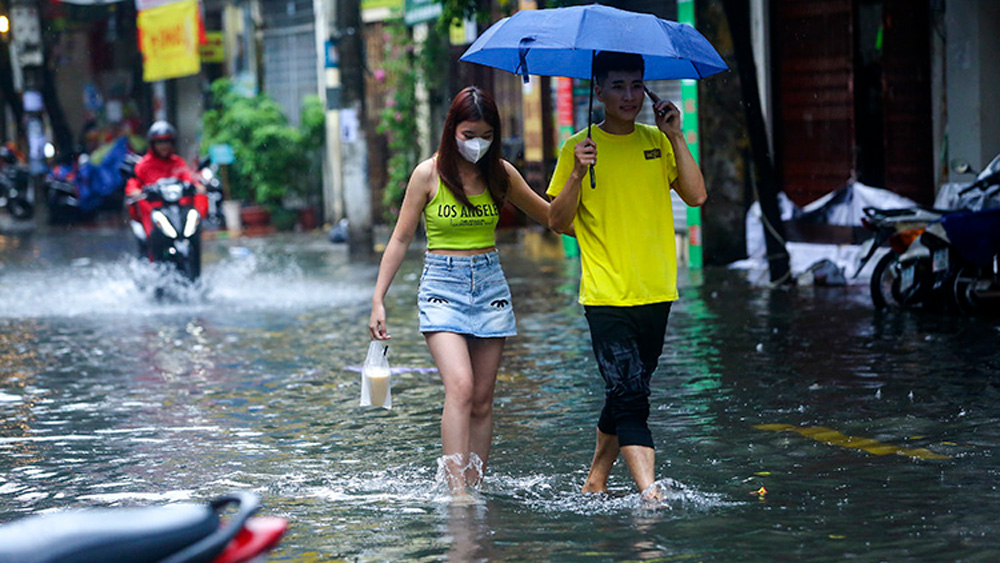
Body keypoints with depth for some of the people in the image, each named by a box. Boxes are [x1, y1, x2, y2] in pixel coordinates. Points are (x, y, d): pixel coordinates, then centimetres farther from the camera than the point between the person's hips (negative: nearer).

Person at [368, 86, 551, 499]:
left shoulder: (500, 173, 4)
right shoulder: (429, 174, -5)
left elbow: (547, 215, 18)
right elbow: (401, 238, 1)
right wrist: (379, 299, -1)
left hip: (489, 283, 4)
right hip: (442, 284, -4)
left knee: (482, 399, 3)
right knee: (460, 388, -20)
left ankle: (474, 486, 9)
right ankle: (456, 492, -24)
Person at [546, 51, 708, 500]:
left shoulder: (657, 142, 10)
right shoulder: (579, 148, 0)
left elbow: (696, 196, -2)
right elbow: (557, 221, -4)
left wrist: (676, 137, -7)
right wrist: (578, 174, -19)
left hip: (656, 293, 4)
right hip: (606, 296, -4)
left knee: (626, 395, 12)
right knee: (629, 396, -13)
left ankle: (596, 477, 26)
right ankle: (650, 491, -18)